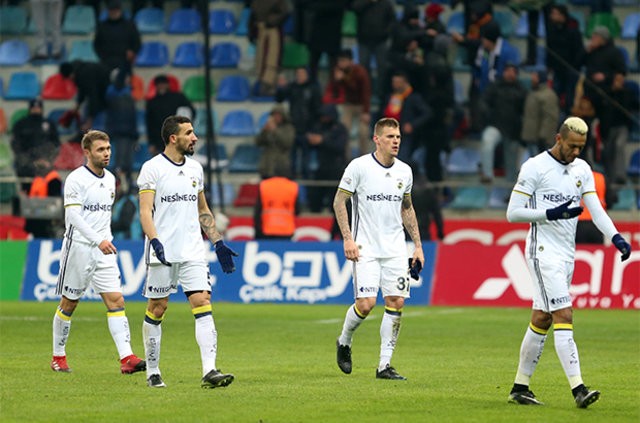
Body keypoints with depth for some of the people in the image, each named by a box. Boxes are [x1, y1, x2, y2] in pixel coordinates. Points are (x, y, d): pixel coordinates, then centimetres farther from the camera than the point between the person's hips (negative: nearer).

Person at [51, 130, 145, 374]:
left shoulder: (110, 179, 11)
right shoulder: (76, 179, -10)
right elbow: (73, 215, -19)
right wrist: (98, 240, -27)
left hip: (103, 250, 5)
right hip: (79, 247, -5)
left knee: (116, 300, -8)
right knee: (69, 304, 5)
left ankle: (126, 358, -16)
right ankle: (58, 356, 20)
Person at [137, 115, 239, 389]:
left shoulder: (195, 168, 14)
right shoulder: (152, 168, -5)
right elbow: (145, 211, -12)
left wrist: (218, 243, 16)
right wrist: (155, 241, -26)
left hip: (192, 252, 5)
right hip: (163, 253, -5)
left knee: (203, 304, -9)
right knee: (157, 309, 3)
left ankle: (209, 371, -16)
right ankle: (152, 371, 15)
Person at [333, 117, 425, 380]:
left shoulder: (404, 171, 8)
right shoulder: (359, 166, -7)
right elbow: (339, 201, -3)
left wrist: (418, 245, 15)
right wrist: (348, 239, -12)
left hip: (395, 249, 5)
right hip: (365, 248, -5)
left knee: (396, 302, -4)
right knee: (366, 304, -13)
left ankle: (385, 365, 2)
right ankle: (344, 342, 17)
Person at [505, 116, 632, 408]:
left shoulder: (582, 169, 12)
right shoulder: (535, 167, -8)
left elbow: (595, 209, 7)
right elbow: (512, 213, -9)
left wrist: (616, 237, -9)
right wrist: (551, 214, -20)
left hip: (567, 253, 7)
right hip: (544, 251, -7)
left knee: (542, 319, 10)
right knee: (564, 317, -16)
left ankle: (520, 387, 18)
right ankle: (578, 389, -22)